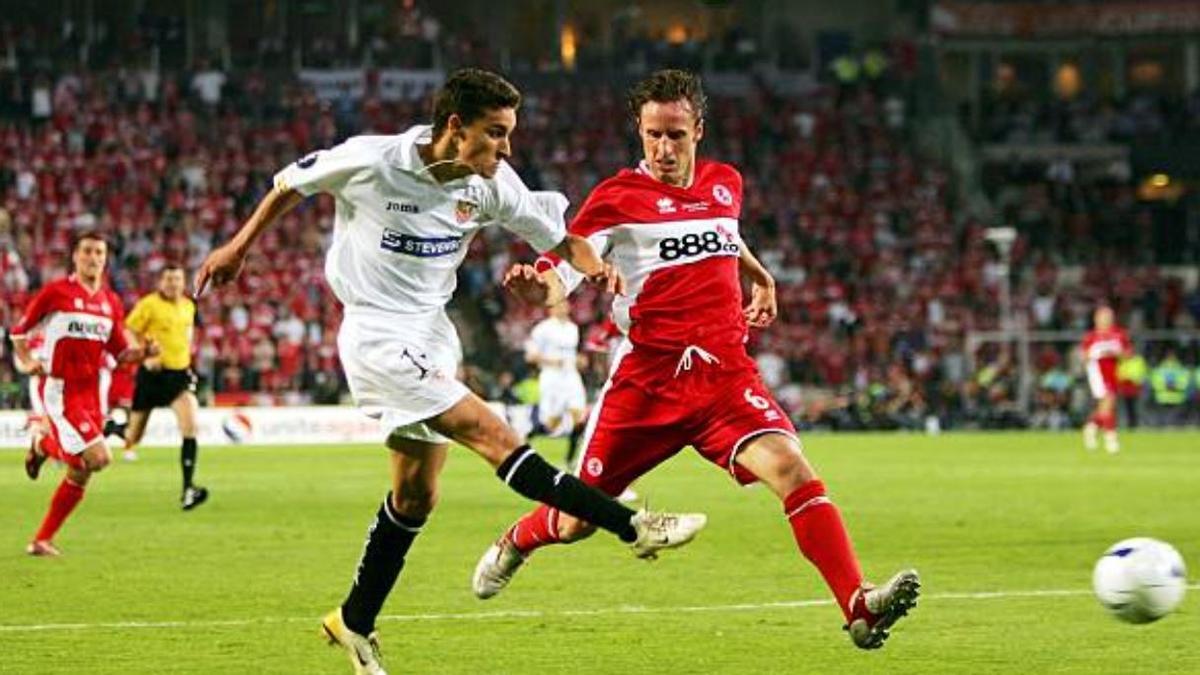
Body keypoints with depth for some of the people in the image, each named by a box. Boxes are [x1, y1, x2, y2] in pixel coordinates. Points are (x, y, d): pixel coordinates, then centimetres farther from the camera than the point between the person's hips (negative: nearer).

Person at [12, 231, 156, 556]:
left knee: (80, 474, 5)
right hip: (58, 391, -6)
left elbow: (120, 353, 14)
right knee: (98, 457, -20)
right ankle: (43, 446, 9)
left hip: (90, 393, 6)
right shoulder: (55, 292, -5)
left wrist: (143, 352, -6)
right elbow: (19, 332, 3)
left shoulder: (111, 302, 10)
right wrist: (28, 362, -14)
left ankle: (42, 540, 17)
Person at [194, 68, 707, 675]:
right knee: (495, 436, -19)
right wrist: (237, 248, 9)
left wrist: (591, 264, -19)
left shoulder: (491, 183, -5)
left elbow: (555, 235, 4)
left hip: (431, 337, 7)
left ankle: (356, 623, 28)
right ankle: (634, 528, -26)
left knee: (416, 496, 12)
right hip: (378, 336, -7)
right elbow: (291, 183, 0)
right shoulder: (370, 161, -17)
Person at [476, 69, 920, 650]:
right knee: (575, 522, 9)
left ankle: (860, 608, -29)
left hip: (724, 372, 3)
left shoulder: (725, 183, 12)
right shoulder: (618, 197, -5)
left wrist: (760, 276, 32)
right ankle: (515, 543, 46)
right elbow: (562, 271, -16)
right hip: (646, 378, -3)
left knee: (791, 470, -23)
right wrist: (538, 287, -36)